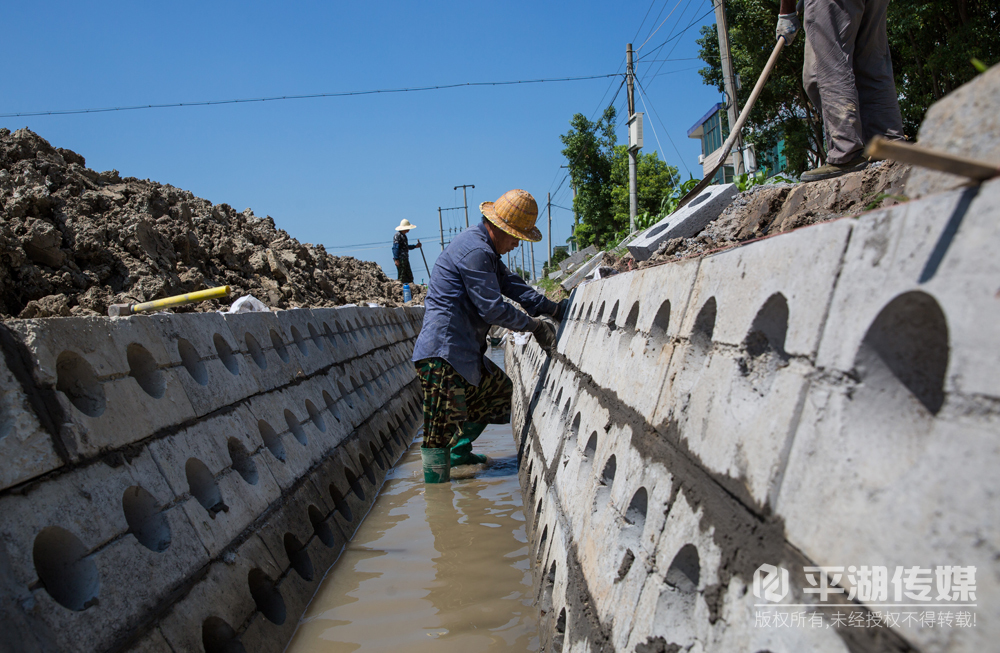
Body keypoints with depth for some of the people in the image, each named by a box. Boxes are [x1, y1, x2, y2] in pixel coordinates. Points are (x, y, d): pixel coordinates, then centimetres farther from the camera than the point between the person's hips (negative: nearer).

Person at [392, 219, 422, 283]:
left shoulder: (403, 235, 18)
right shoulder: (397, 235, -12)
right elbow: (395, 248, -17)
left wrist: (415, 246, 24)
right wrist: (396, 259, -22)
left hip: (405, 259, 10)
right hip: (400, 259, -10)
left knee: (409, 277, 8)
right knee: (402, 277, -9)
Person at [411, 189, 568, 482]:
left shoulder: (485, 248, 18)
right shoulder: (475, 251, -17)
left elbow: (510, 283, 19)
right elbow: (493, 308, -18)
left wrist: (551, 308, 11)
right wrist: (534, 325, -7)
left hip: (464, 351, 11)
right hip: (444, 351, -11)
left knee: (500, 390, 23)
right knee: (444, 425, -10)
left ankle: (459, 450, 32)